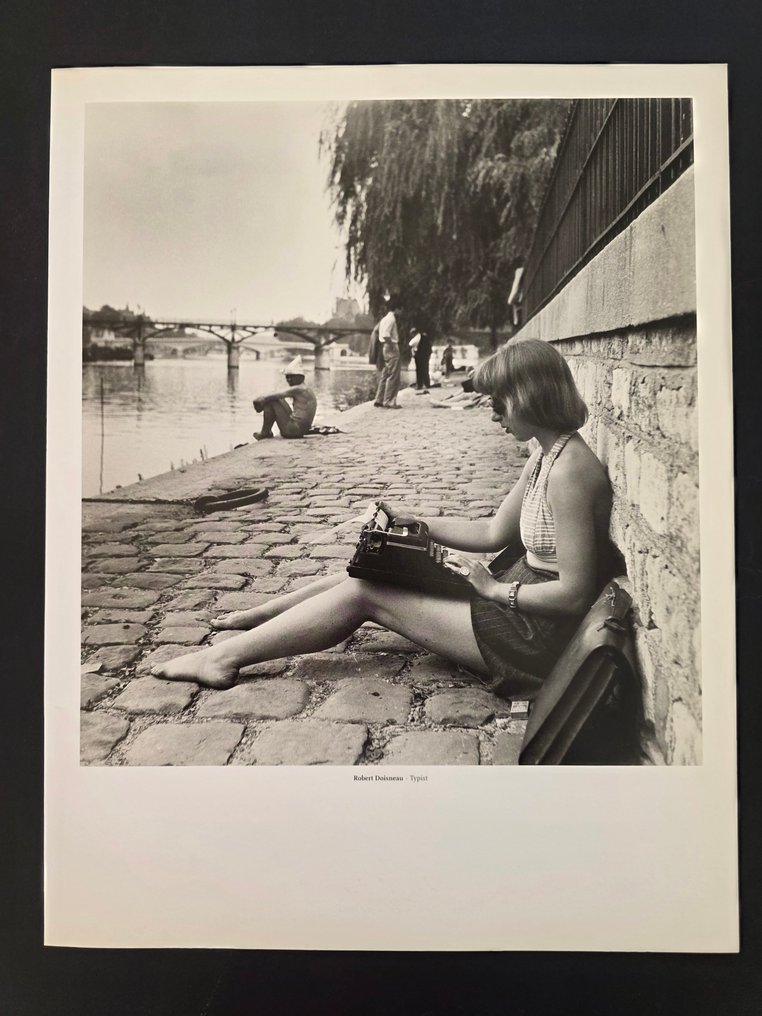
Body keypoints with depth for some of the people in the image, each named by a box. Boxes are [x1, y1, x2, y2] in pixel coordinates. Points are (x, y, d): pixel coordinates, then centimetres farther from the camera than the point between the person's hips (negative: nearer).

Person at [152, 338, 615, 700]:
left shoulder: (569, 469, -24)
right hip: (516, 595, 9)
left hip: (533, 635, -9)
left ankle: (226, 657, 3)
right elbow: (493, 533, 14)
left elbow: (574, 593, -25)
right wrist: (413, 522, 8)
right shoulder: (545, 456, 7)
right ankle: (257, 617, 24)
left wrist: (495, 589, -17)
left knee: (364, 593, -8)